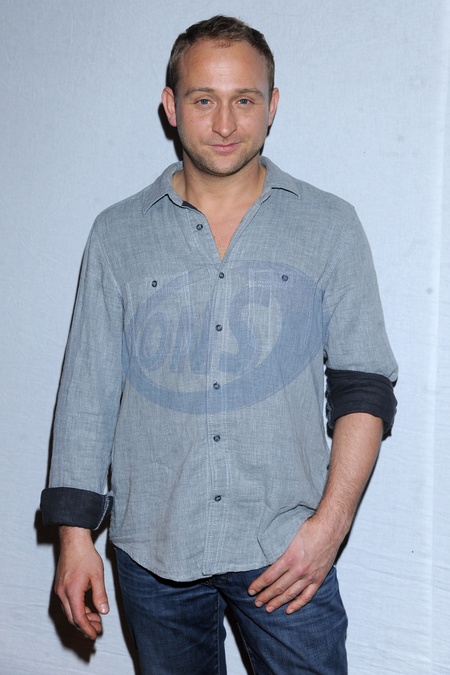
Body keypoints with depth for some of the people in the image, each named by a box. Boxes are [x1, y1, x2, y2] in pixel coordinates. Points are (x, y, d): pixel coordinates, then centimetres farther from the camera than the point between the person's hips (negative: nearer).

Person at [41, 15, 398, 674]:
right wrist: (75, 534, 1)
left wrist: (329, 524, -9)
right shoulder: (118, 235, 4)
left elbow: (363, 385, 0)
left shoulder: (330, 226, 2)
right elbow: (87, 392, 5)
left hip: (284, 548, -1)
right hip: (152, 547, 2)